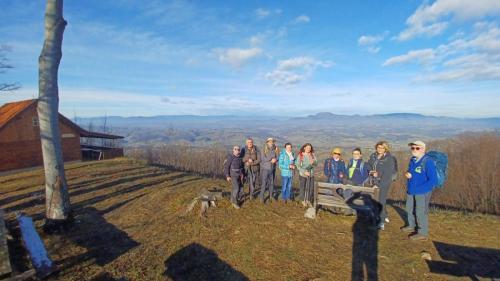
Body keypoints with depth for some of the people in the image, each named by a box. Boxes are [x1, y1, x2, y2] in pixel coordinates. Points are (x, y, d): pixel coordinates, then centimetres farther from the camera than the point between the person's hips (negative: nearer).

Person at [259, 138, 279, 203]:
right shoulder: (263, 150, -5)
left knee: (271, 183, 11)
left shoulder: (274, 150, 6)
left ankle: (271, 196, 24)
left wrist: (275, 160, -17)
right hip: (265, 169, -4)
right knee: (264, 183, -1)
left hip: (272, 169, 4)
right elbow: (263, 159, -14)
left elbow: (277, 158, 5)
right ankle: (261, 197, 9)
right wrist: (271, 160, -14)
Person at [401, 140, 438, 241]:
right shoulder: (412, 160, 4)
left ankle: (423, 233, 18)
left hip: (422, 192, -8)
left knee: (421, 212, 2)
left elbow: (433, 180, -23)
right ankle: (412, 226, 42)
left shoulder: (428, 162, -21)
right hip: (411, 191, 8)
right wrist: (407, 174, -5)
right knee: (409, 208, 21)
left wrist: (418, 189, -25)